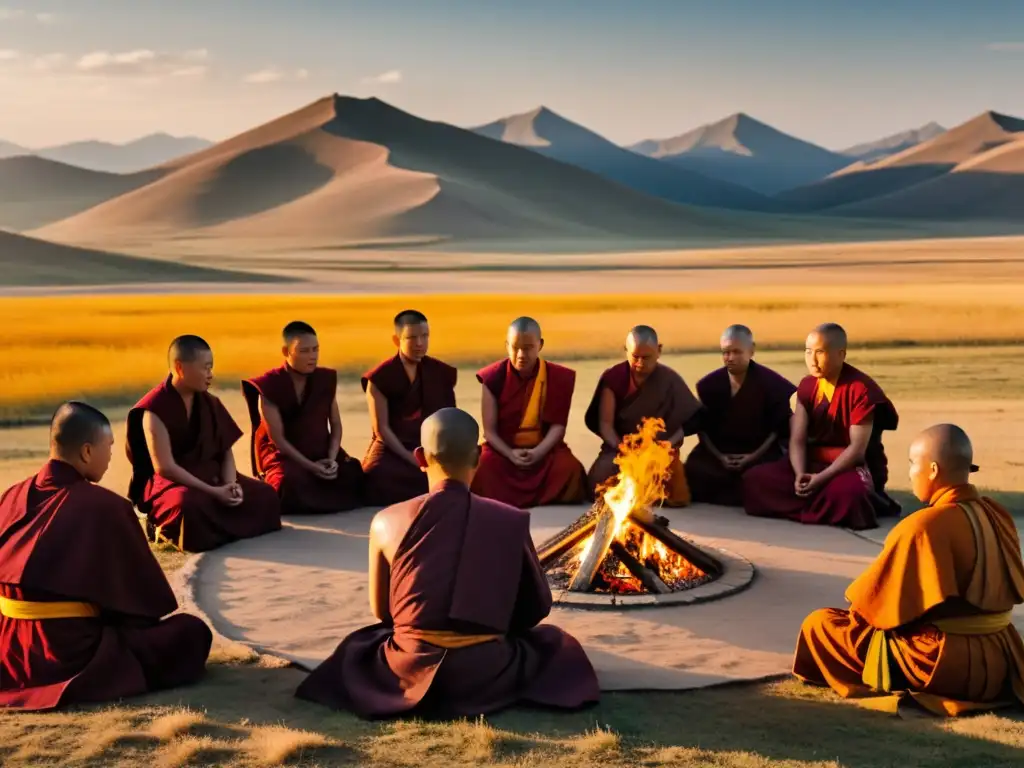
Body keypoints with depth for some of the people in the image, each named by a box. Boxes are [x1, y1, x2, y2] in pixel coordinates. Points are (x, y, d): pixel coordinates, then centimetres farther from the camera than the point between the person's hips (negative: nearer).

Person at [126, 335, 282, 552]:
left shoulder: (209, 403, 6)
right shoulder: (154, 409, -15)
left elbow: (225, 451, 7)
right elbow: (165, 467, -21)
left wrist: (230, 484, -14)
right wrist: (213, 492, -24)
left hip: (210, 477, 7)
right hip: (169, 483, -7)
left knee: (265, 495, -11)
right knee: (189, 504, -40)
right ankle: (168, 529, -8)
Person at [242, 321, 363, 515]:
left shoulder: (326, 379, 4)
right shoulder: (270, 386, -11)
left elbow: (336, 424, 7)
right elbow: (278, 438, -13)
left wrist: (332, 458, -11)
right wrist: (311, 467, -18)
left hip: (321, 453, 5)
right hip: (284, 456, -5)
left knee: (354, 475, -20)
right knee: (292, 486, -36)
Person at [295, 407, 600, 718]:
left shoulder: (387, 522, -5)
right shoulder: (510, 521, -7)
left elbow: (380, 611, 8)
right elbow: (539, 606, 7)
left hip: (410, 671, 2)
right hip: (485, 673, -1)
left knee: (356, 646, 36)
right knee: (553, 641, 30)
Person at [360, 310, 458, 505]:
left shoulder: (441, 372, 9)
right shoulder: (380, 377, -2)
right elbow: (381, 428, -6)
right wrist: (412, 459, -17)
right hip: (393, 448, -2)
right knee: (379, 473, -35)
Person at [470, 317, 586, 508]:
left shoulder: (558, 377, -3)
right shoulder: (494, 377, -5)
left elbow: (558, 425, -6)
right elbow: (489, 430, -6)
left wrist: (538, 452, -24)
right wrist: (511, 454, -23)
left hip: (545, 449, 1)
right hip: (503, 449, -1)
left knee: (570, 468, -30)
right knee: (483, 468, -33)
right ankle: (495, 505, -6)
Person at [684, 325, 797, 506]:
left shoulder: (771, 383, -4)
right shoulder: (708, 384, 3)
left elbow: (778, 428, -4)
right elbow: (703, 428, 4)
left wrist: (753, 457, -15)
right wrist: (719, 456, -11)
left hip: (760, 451, -3)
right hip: (718, 452, 3)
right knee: (695, 469, -23)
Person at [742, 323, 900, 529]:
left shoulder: (861, 388, -14)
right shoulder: (807, 385, 5)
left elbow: (858, 449, -18)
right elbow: (797, 439, -2)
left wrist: (821, 479, -27)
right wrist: (800, 474, -22)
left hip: (853, 466, -6)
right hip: (814, 462, 6)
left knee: (846, 492, -43)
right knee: (754, 479, -16)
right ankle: (826, 505, -13)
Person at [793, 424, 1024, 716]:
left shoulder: (924, 526, -21)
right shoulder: (998, 516, 1)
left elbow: (875, 598, -16)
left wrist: (856, 606, 7)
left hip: (942, 663, -8)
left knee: (819, 623, -1)